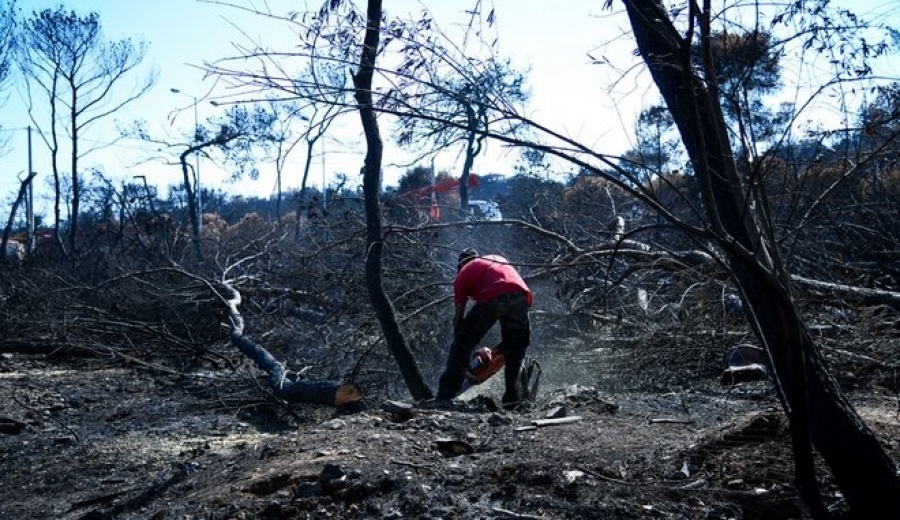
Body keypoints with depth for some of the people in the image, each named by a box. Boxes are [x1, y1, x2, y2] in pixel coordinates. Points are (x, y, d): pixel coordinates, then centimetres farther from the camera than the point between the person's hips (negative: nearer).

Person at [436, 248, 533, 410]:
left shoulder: (463, 273, 26)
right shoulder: (498, 258, 39)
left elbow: (459, 315, 22)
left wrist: (457, 339, 30)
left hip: (492, 299, -4)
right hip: (521, 297, 4)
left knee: (463, 344, 8)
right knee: (515, 349, 21)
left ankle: (445, 396, 4)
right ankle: (512, 397, 20)